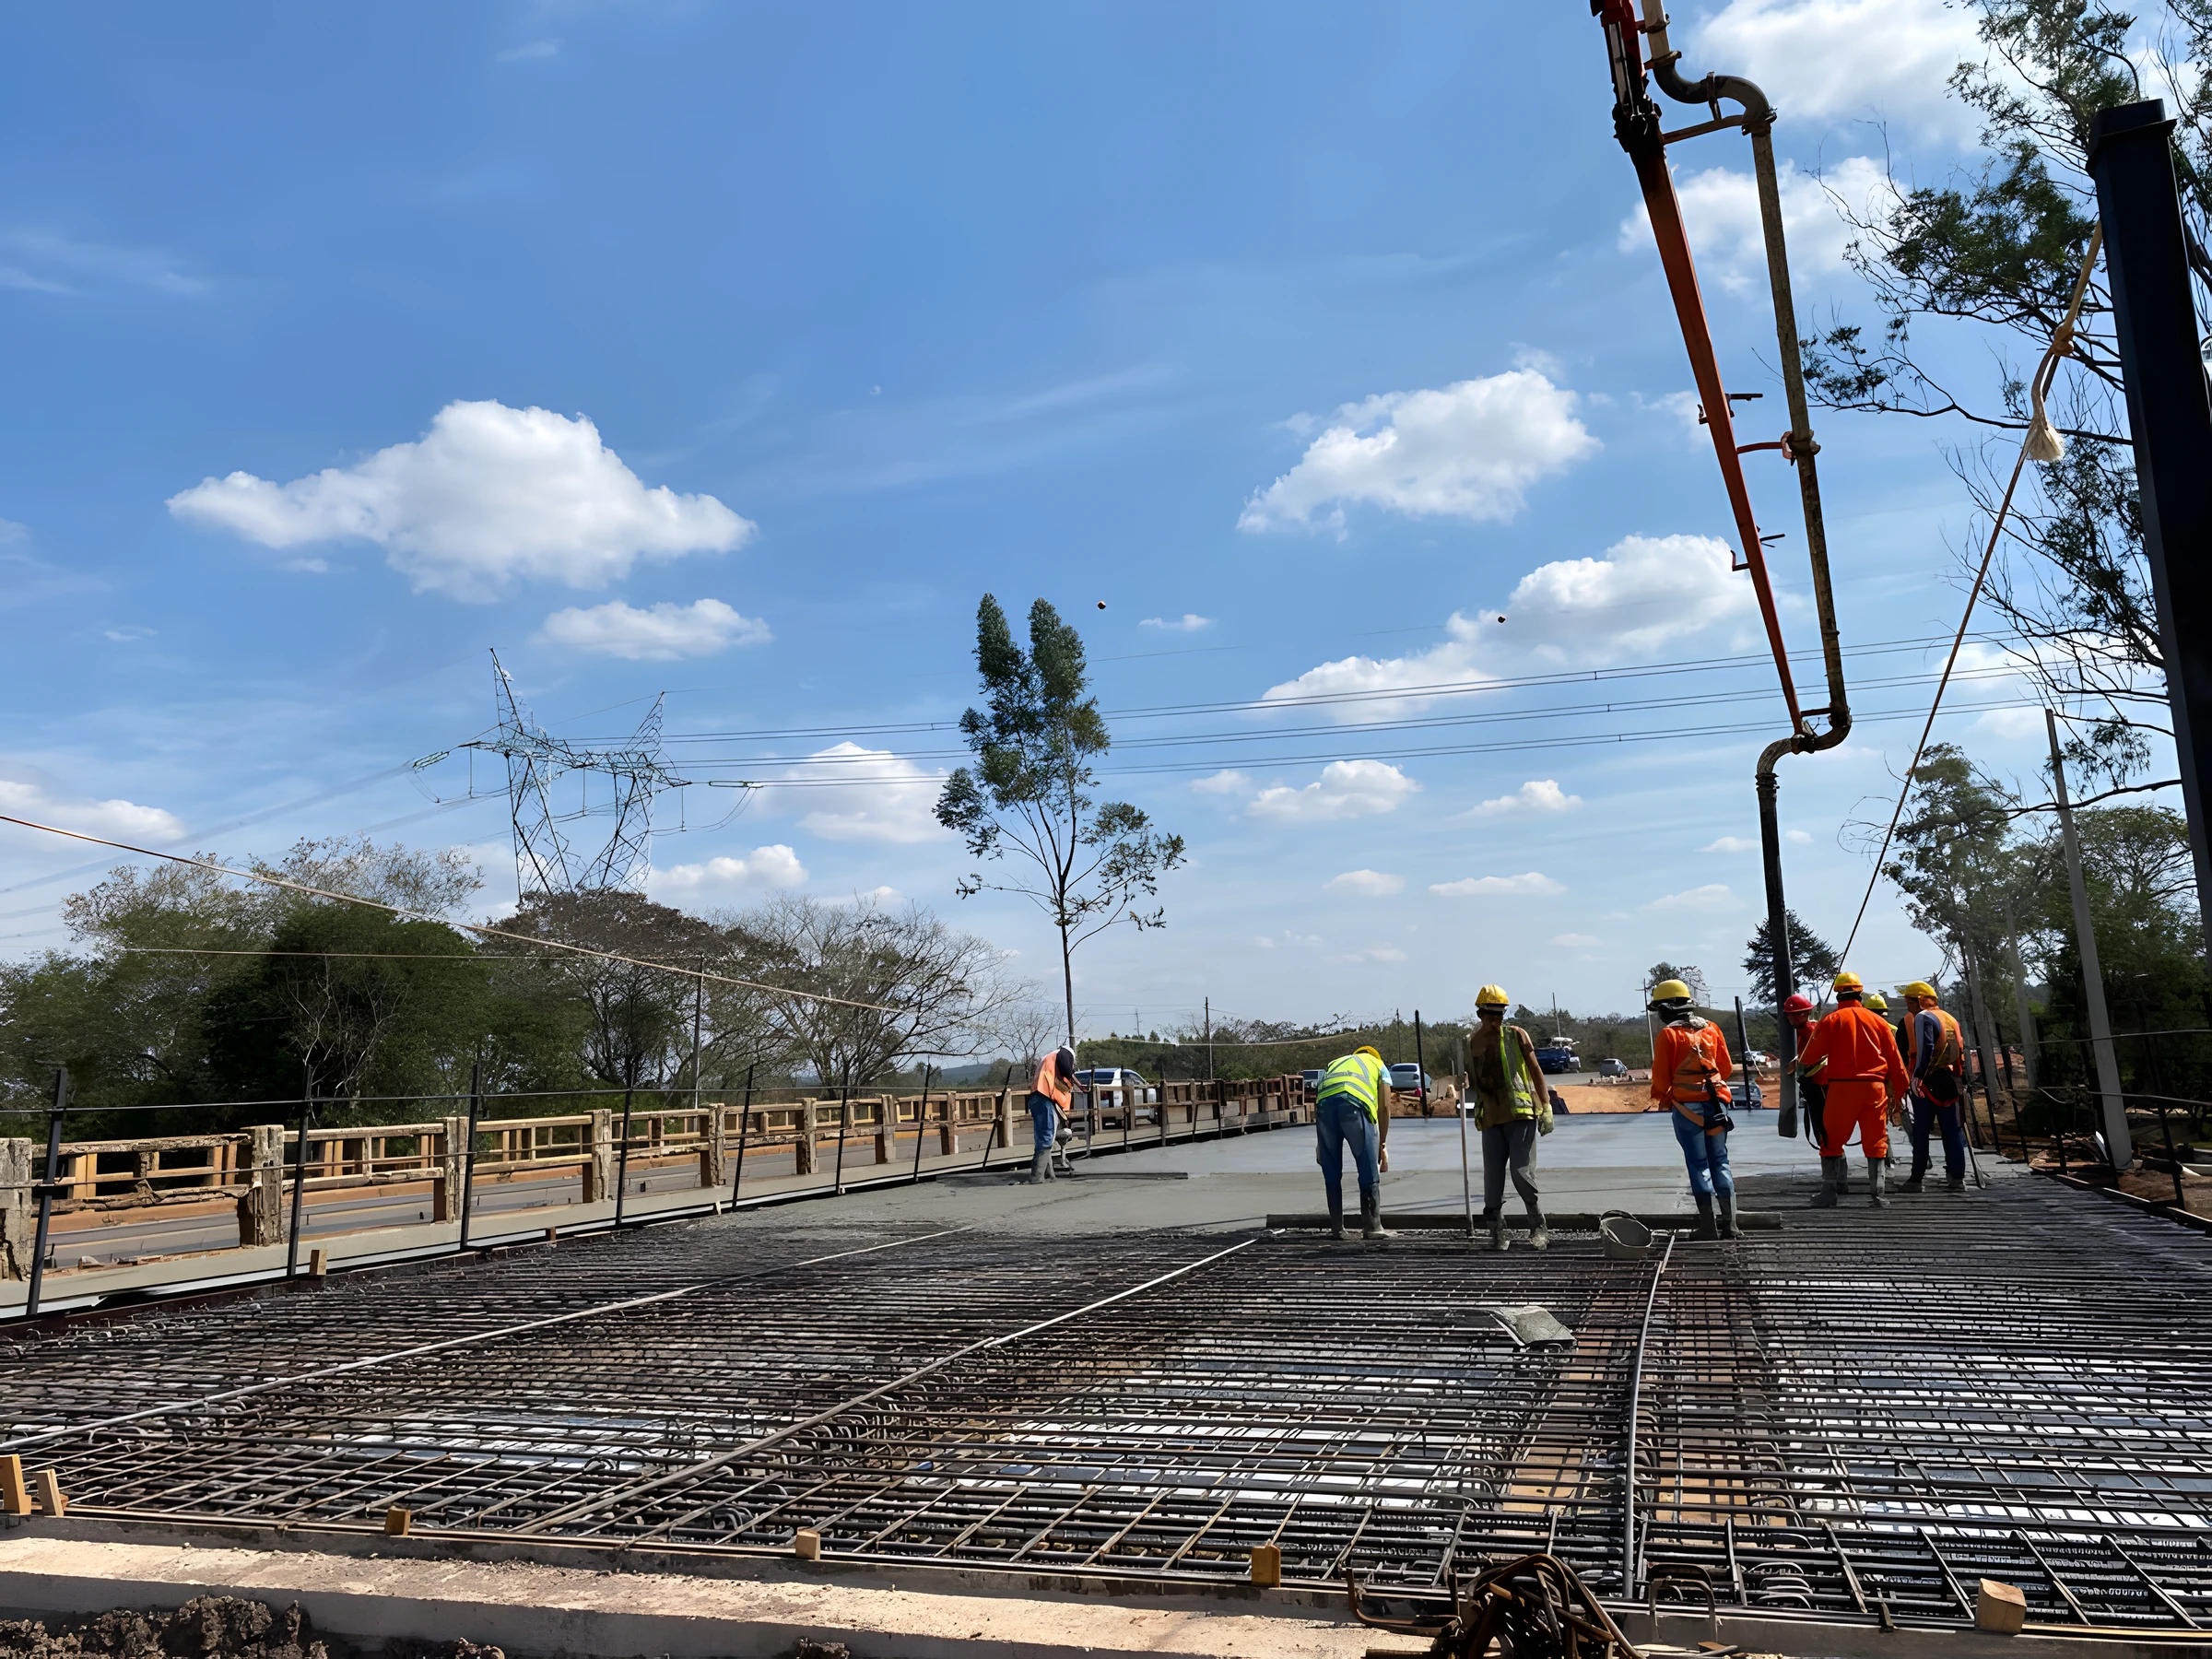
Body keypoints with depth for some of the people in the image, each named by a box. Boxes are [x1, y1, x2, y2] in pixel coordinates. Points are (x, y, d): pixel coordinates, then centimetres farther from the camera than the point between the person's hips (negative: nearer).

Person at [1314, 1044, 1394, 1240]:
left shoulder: (1334, 1064, 41)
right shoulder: (1379, 1066, 33)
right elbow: (1384, 1107, 20)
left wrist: (1320, 1142, 31)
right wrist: (1382, 1144, 23)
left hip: (1324, 1102, 3)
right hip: (1355, 1103, -3)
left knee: (1331, 1173, 14)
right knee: (1369, 1172, 8)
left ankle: (1337, 1228, 16)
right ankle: (1372, 1227, 9)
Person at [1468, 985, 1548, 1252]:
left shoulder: (1516, 1036, 0)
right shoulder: (1469, 1044, 9)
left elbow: (1535, 1070, 2)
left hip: (1521, 1113, -3)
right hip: (1491, 1119, 4)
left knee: (1522, 1173, -10)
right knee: (1492, 1179, 2)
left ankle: (1540, 1229, 4)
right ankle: (1496, 1235, 13)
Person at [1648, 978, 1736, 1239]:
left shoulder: (1669, 1034, -8)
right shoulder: (1711, 1029, 8)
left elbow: (1661, 1074, -7)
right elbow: (1725, 1067, 13)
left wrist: (1661, 1096, 11)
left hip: (1687, 1107, -4)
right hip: (1716, 1103, 4)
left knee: (1698, 1164, 1)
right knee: (1720, 1161, 12)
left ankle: (1708, 1226, 2)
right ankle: (1730, 1223, 12)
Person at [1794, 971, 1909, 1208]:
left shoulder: (1831, 1021, -2)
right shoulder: (1878, 1021, 7)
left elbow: (1809, 1058, -2)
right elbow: (1895, 1060, 10)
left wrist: (1801, 1066, 21)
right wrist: (1898, 1092, 18)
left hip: (1842, 1088, -2)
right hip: (1875, 1087, 2)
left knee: (1831, 1142, 7)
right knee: (1876, 1143, 10)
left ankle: (1829, 1193, 6)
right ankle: (1876, 1194, 7)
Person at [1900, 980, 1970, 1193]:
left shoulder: (1923, 1018, -8)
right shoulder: (1950, 1019, 16)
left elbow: (1926, 1049, -21)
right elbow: (1960, 1049, 17)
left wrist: (1917, 1075, -21)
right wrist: (1956, 1076, 21)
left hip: (1928, 1081, -7)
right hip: (1949, 1080, 7)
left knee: (1921, 1131, -2)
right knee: (1952, 1130, 11)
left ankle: (1917, 1179, -1)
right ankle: (1957, 1177, 10)